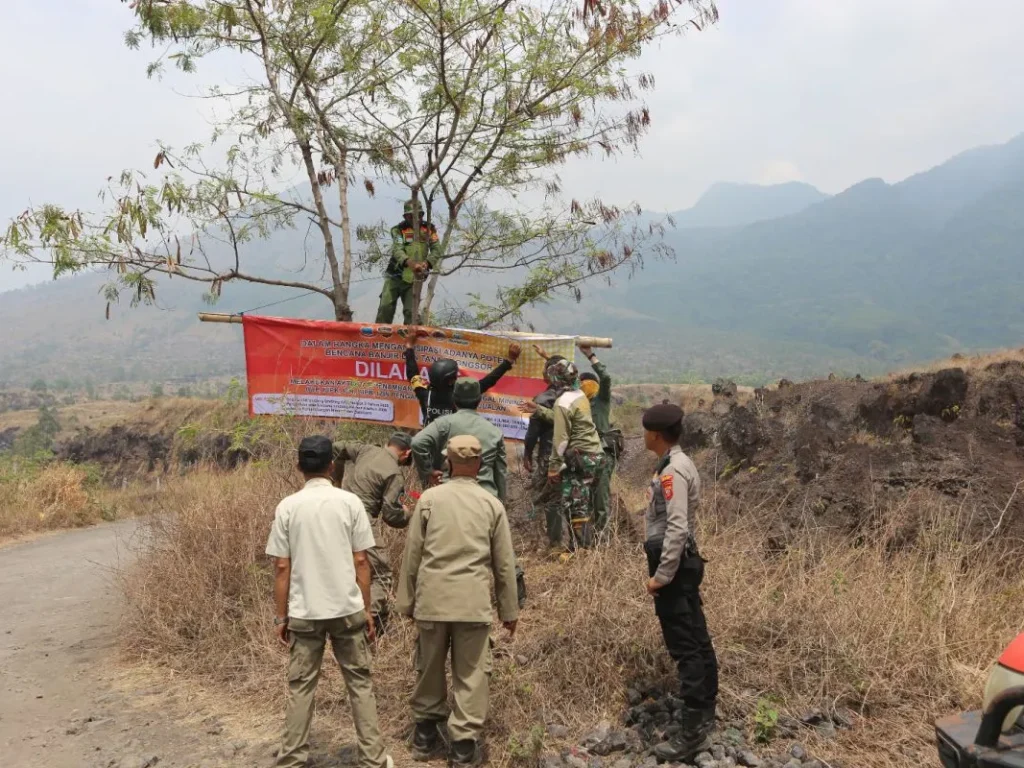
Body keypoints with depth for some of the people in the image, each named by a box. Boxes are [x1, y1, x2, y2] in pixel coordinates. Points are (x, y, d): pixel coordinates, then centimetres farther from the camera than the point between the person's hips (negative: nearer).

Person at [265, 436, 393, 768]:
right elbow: (360, 561, -3)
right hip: (347, 609, 0)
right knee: (359, 683, 11)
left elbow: (282, 568, -2)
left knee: (300, 687, 12)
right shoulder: (349, 502, -5)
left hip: (303, 613, 0)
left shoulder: (287, 507, -4)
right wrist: (366, 609, 6)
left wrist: (281, 617, 7)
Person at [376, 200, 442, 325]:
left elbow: (436, 251, -4)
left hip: (414, 279, 1)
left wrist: (427, 263, -26)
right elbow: (397, 250, -21)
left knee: (411, 312, -2)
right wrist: (411, 263, -41)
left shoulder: (429, 229, 2)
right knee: (386, 308, -6)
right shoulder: (398, 230, -6)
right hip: (395, 277, -1)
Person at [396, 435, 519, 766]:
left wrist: (407, 601, 11)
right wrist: (509, 610, 13)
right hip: (474, 603, -1)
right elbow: (504, 563, 4)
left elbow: (412, 554, 1)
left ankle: (425, 733, 31)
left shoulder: (429, 498, -2)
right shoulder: (492, 504, 0)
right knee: (471, 674, 8)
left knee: (429, 669, 16)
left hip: (432, 600, 1)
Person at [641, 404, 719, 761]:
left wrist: (661, 575, -21)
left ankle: (695, 723, 1)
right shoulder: (678, 463, 12)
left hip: (673, 565, -10)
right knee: (696, 637, 15)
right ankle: (706, 710, 26)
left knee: (683, 644, -5)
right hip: (682, 562, 10)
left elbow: (677, 528, -25)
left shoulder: (672, 471, -19)